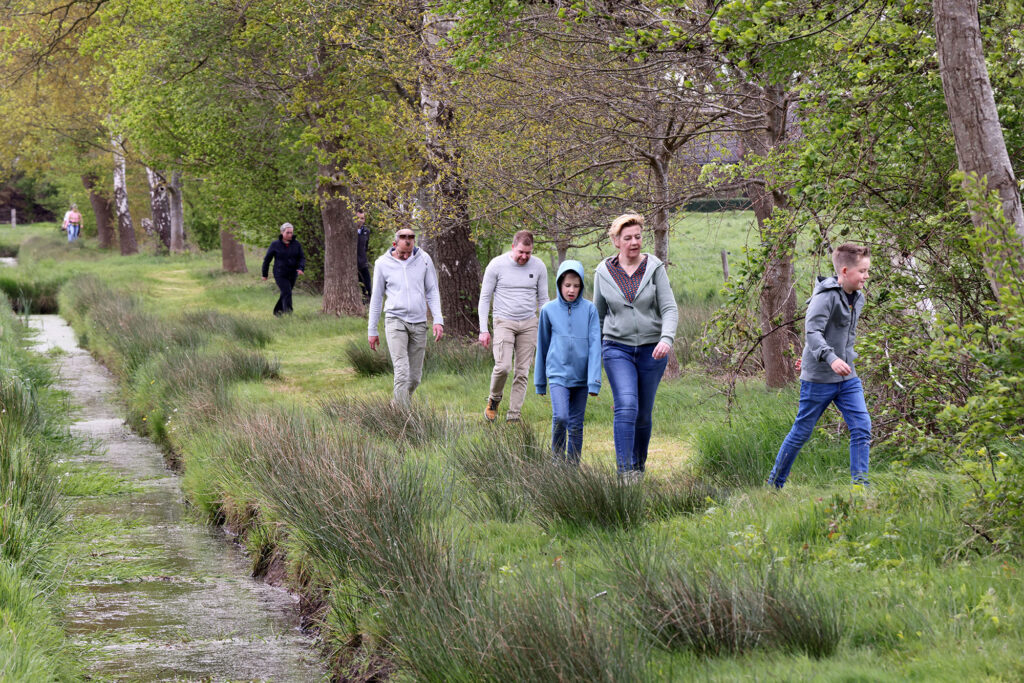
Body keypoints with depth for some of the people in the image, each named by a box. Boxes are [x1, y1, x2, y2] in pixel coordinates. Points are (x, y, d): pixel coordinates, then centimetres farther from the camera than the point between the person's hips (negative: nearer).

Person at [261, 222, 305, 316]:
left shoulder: (296, 244, -2)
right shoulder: (275, 244, -9)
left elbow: (302, 258, -2)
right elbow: (267, 259, 0)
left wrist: (301, 268, -22)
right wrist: (264, 274, 5)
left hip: (292, 275, 4)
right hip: (280, 275, -4)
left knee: (285, 294, 18)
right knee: (287, 294, -19)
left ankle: (277, 311, 40)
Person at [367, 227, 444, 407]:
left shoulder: (424, 259, 1)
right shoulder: (383, 264, -2)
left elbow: (432, 292, 7)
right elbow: (377, 297, 7)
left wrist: (438, 320, -5)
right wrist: (372, 330, 9)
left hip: (419, 323, 3)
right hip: (395, 321, -3)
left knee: (415, 377, 7)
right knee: (402, 372, -17)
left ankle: (398, 404, 29)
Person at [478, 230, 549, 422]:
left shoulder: (538, 267, 2)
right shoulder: (497, 265, -5)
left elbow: (543, 300, 10)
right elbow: (485, 298, 1)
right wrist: (483, 329, -4)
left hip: (529, 324, 3)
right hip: (504, 322, -3)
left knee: (522, 372, -1)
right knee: (503, 366, -18)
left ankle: (513, 415, 5)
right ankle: (494, 399, 9)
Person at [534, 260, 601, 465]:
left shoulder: (589, 310, 0)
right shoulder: (549, 310, 2)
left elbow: (594, 345, -3)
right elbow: (542, 346, 11)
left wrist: (594, 381, -9)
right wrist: (540, 381, 16)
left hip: (581, 377, 1)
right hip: (558, 373, -1)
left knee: (576, 425, 6)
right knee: (560, 417, -17)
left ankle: (574, 466, 17)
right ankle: (557, 459, 1)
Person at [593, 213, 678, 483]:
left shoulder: (654, 268, -1)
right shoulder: (604, 273, 2)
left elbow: (669, 309, -6)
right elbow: (598, 314, 14)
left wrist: (667, 338, -24)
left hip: (652, 349, 1)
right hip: (618, 348, -1)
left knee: (644, 413, 9)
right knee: (626, 406, -18)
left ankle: (639, 466, 28)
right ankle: (625, 471, -21)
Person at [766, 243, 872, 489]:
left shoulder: (857, 298, 8)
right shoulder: (826, 296, -17)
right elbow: (812, 331, -28)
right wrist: (830, 358, -41)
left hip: (847, 378, 7)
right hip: (819, 378, -7)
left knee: (862, 427, -5)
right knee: (801, 433, 4)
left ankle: (860, 483, 0)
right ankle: (774, 483, 19)